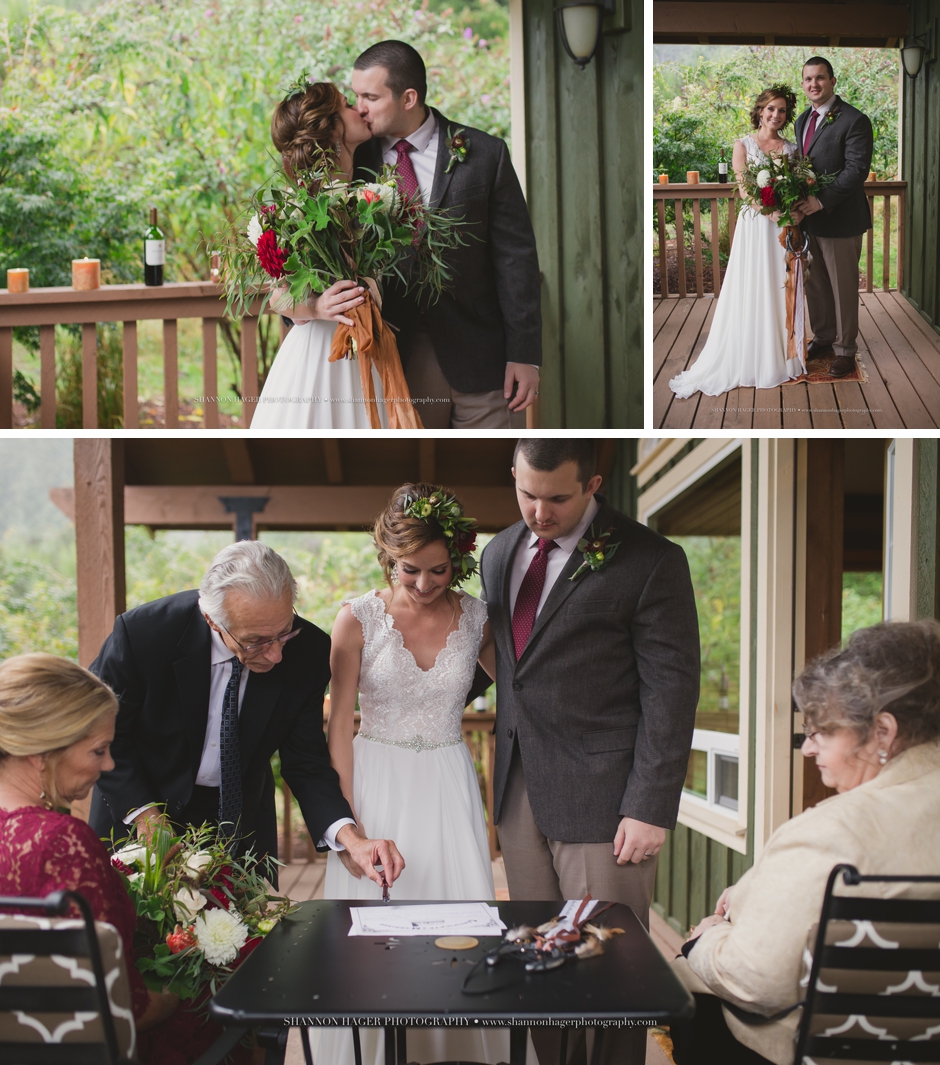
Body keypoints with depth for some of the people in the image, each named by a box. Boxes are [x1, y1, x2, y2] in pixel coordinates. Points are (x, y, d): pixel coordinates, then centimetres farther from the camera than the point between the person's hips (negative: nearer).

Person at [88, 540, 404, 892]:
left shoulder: (308, 650, -22)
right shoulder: (142, 633, -29)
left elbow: (305, 763, -14)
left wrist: (351, 838, -29)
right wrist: (146, 817, -22)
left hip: (243, 817, 2)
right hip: (136, 806, -2)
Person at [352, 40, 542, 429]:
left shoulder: (484, 154, -2)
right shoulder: (357, 160, 4)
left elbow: (515, 257, -2)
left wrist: (524, 353, -6)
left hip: (480, 355, -1)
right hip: (399, 358, 2)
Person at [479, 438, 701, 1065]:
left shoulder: (650, 561, -8)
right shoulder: (500, 553, 12)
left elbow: (670, 690, -9)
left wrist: (651, 807, -14)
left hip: (601, 796, -5)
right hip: (519, 790, 6)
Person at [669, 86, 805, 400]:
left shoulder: (791, 148, 9)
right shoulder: (744, 145, 1)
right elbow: (744, 189, -7)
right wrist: (771, 211, -21)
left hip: (784, 228, 3)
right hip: (754, 224, -3)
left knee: (781, 290, 6)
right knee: (750, 292, -1)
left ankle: (782, 356, 16)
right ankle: (748, 360, 6)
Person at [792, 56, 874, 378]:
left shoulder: (854, 121, -14)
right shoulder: (803, 120, 12)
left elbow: (857, 169, -20)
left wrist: (821, 201, -25)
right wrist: (800, 200, 1)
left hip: (840, 219, -7)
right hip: (808, 218, 7)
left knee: (843, 286, 4)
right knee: (815, 283, 15)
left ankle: (845, 348, 16)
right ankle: (823, 337, 31)